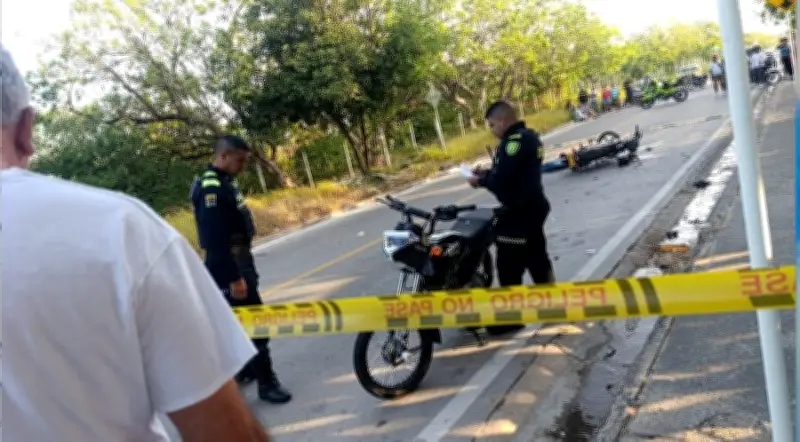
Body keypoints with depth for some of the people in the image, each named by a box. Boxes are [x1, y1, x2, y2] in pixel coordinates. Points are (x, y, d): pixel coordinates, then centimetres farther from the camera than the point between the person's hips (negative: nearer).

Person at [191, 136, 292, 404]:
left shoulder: (225, 181, 11)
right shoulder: (211, 188, -22)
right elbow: (215, 239, -26)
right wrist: (233, 278, -26)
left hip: (240, 258, 10)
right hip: (228, 264, -10)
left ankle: (245, 368, 34)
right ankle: (267, 383, 2)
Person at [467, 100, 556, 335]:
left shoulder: (515, 140, -21)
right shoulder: (529, 136, 12)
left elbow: (502, 180, -26)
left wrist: (481, 181, -8)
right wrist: (487, 173, 7)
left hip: (519, 211, -11)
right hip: (533, 206, 11)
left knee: (509, 265, -1)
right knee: (537, 257, 20)